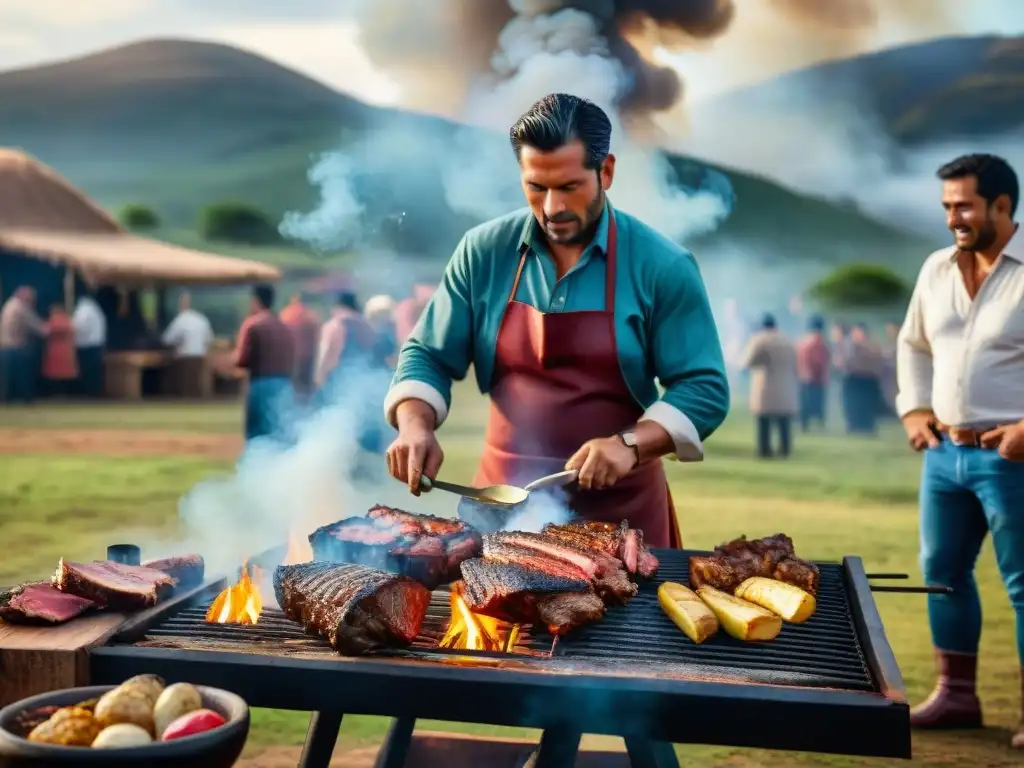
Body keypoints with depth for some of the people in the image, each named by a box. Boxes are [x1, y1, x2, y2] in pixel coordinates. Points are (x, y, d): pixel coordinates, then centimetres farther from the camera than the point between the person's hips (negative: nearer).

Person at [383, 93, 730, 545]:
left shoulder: (662, 267, -9)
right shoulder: (484, 252, -2)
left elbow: (704, 388, -9)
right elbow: (428, 356, 5)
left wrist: (630, 444, -24)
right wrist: (415, 425, -14)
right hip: (502, 499, 2)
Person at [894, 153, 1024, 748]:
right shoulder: (937, 269, 10)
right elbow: (913, 344, 23)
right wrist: (913, 408, 10)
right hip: (944, 451, 7)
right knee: (943, 571, 13)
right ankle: (957, 696, 26)